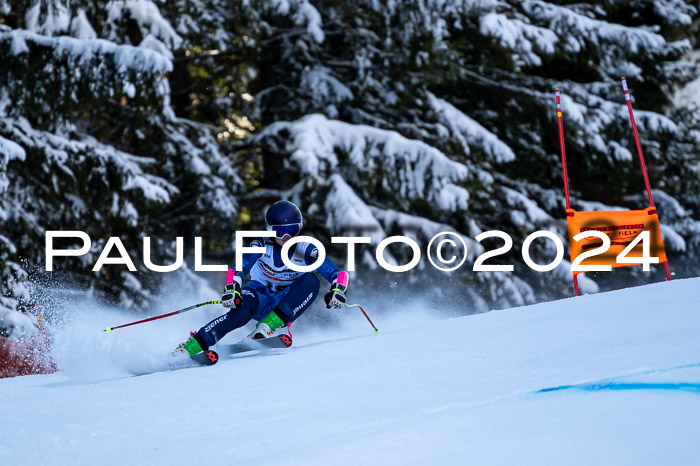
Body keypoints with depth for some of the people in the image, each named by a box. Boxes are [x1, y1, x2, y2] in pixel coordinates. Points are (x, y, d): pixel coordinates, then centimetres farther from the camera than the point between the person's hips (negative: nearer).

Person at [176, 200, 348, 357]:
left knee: (311, 281, -27)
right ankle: (190, 346, -39)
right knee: (241, 311, -37)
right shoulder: (263, 245, -15)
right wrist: (232, 288, -47)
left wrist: (337, 290, -43)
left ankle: (269, 326, -33)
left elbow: (335, 273, -21)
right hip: (259, 293, -2)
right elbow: (240, 267, -27)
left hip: (285, 301, 2)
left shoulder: (305, 249, -14)